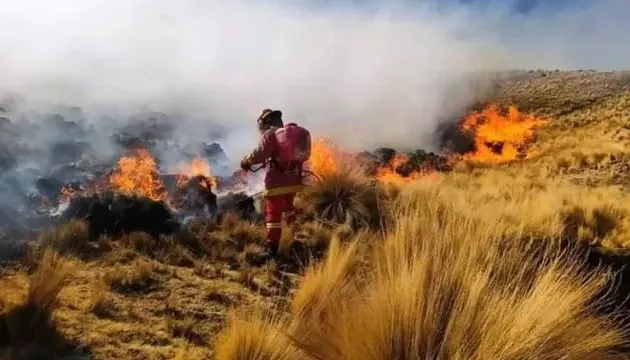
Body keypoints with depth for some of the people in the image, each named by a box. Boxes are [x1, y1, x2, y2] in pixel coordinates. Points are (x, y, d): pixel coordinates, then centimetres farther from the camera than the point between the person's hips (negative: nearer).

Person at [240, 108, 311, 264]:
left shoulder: (270, 134, -11)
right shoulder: (296, 132, 9)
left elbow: (259, 154, -16)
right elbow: (304, 155, 15)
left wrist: (245, 162, 3)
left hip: (277, 181, -7)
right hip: (294, 180, 7)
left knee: (273, 214, -5)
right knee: (288, 206, 30)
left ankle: (272, 250, -12)